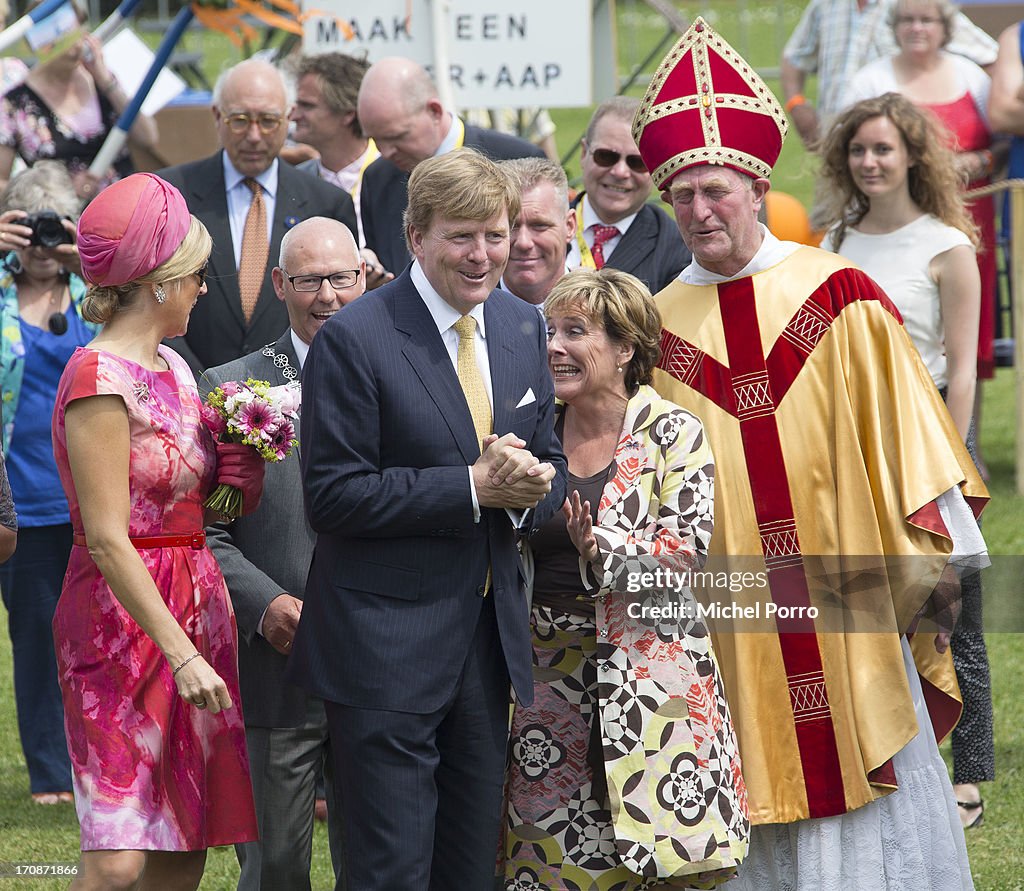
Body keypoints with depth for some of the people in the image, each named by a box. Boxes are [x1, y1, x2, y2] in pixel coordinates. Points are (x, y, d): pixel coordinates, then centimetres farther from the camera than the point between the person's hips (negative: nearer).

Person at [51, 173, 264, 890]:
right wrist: (182, 652, -22)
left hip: (193, 607, 9)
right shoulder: (101, 379, -14)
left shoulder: (173, 367, 13)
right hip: (125, 619, -9)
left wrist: (234, 473, 4)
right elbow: (108, 540, -18)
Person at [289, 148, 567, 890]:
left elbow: (549, 463, 17)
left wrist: (532, 488, -8)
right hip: (388, 651, -7)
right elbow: (333, 496, -16)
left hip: (492, 636, 7)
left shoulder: (522, 328, 9)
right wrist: (471, 488, -19)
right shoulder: (355, 340, -12)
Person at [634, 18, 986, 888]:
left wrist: (937, 561, -3)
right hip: (732, 616, 1)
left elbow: (905, 440, 0)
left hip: (850, 610, -1)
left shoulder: (841, 297, 0)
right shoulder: (660, 328, 5)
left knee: (871, 809, 2)